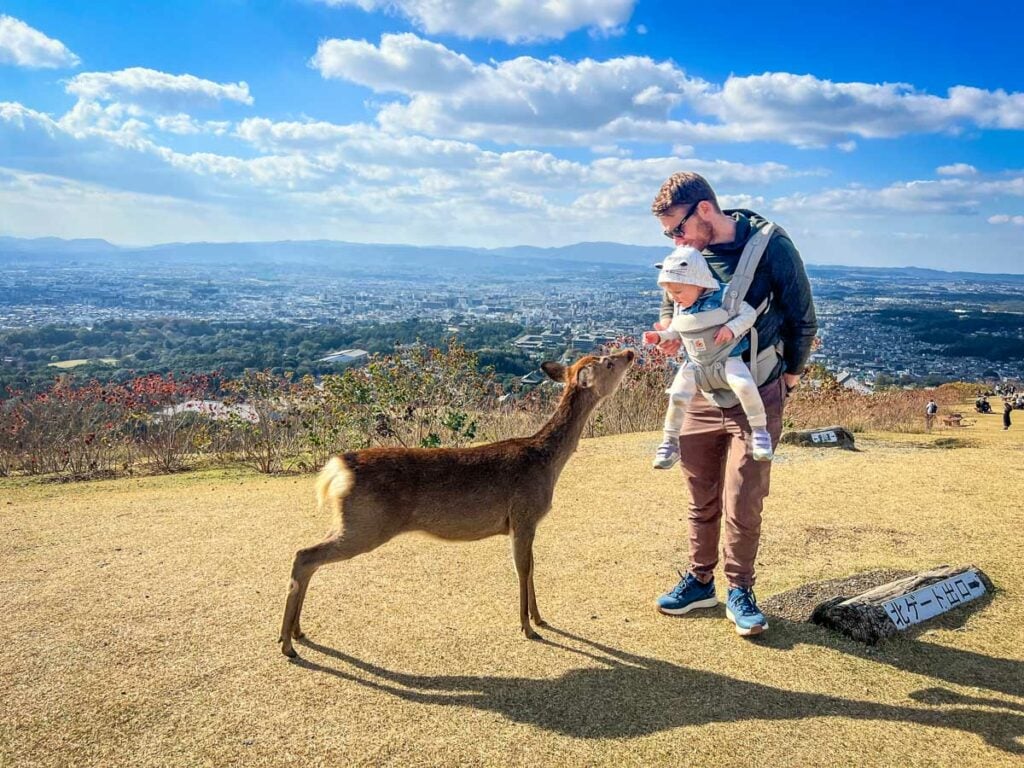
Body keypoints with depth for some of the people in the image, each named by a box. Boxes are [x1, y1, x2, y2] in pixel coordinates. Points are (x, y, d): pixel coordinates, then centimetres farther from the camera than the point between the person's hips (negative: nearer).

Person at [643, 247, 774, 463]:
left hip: (728, 358, -4)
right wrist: (659, 336, -3)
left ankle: (759, 431, -12)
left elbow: (750, 313, -11)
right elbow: (676, 331, 14)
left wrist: (732, 328, -26)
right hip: (695, 363, 4)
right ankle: (670, 441, 7)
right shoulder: (680, 306, 2)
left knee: (744, 386, -30)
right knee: (677, 396, -10)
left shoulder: (723, 295, -15)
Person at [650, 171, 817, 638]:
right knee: (701, 497, 13)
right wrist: (668, 328, -6)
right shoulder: (690, 251, -1)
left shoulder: (770, 245, -13)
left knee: (742, 502, -1)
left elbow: (803, 320, -4)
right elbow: (673, 299, 16)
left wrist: (788, 378, 3)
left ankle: (739, 592, 17)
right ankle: (700, 580, 29)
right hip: (700, 394, 4)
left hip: (756, 398, -4)